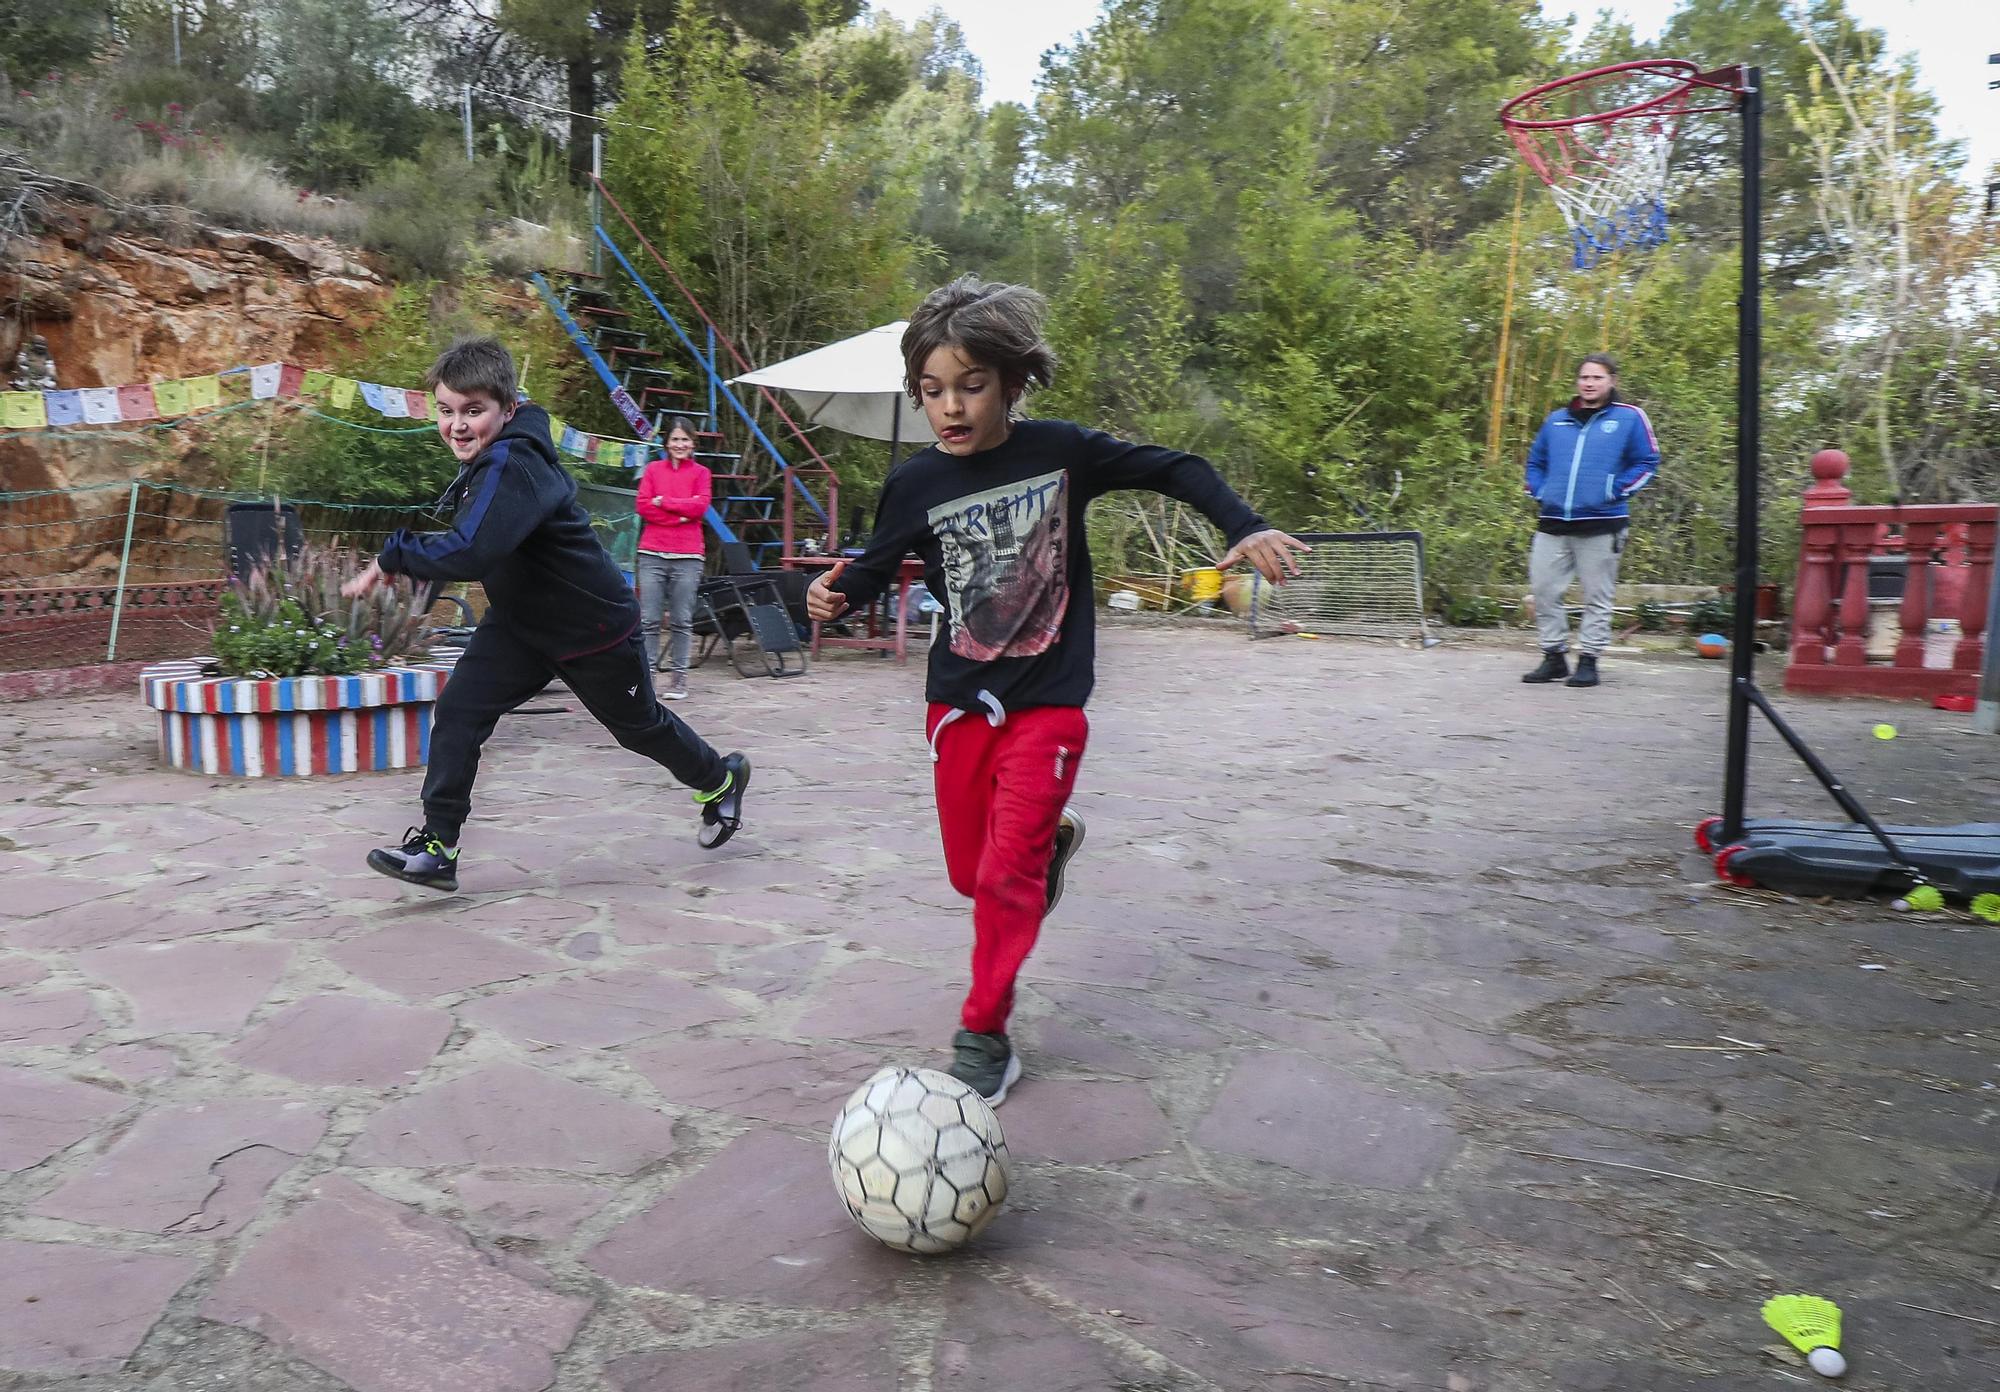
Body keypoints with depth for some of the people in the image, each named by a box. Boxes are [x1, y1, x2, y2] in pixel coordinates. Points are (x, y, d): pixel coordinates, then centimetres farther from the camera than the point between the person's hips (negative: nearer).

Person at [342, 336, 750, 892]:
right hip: (521, 621, 8)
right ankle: (437, 848, -2)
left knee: (639, 726, 13)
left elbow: (470, 553, -44)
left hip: (593, 627, -8)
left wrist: (391, 555, -32)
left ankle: (720, 778, 41)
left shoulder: (513, 466, -32)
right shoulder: (492, 457, -2)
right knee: (458, 709, -7)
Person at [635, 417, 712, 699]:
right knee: (648, 619, -3)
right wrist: (680, 514, -8)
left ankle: (678, 676, 7)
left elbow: (700, 507, -5)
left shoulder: (700, 472, 10)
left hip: (687, 556, -1)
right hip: (652, 554, 1)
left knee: (682, 620, 0)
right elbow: (643, 506, 0)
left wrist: (662, 501, -5)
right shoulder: (653, 469, 12)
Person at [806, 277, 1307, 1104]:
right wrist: (836, 594, -18)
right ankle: (1051, 840, 45)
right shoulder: (915, 484, -5)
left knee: (1006, 877, -9)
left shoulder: (1061, 451, -8)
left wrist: (1246, 529, -7)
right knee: (971, 874, 13)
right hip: (959, 703, 3)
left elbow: (1173, 469, 3)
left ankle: (984, 1038, 7)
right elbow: (875, 569, 4)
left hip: (1047, 703, -3)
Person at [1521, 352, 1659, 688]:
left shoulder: (1628, 418, 1)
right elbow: (1535, 461, 22)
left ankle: (1589, 660, 11)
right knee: (1544, 589, 4)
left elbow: (1648, 462, 1)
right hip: (1553, 523, 4)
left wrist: (1617, 490, -9)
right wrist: (1538, 491, 7)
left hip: (1601, 524, -4)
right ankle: (1554, 656, 15)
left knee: (1597, 596, 3)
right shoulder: (1557, 419, 13)